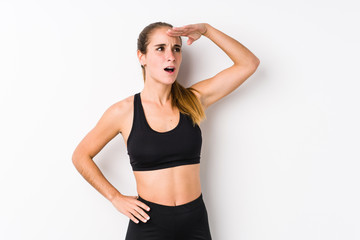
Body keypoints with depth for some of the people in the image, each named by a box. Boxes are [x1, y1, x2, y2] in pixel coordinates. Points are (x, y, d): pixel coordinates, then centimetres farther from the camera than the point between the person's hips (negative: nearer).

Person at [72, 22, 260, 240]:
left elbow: (249, 63, -2)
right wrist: (116, 197, -1)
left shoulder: (192, 100, -1)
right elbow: (81, 156, 5)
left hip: (195, 222, 2)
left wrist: (206, 29, -8)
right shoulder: (124, 112, -6)